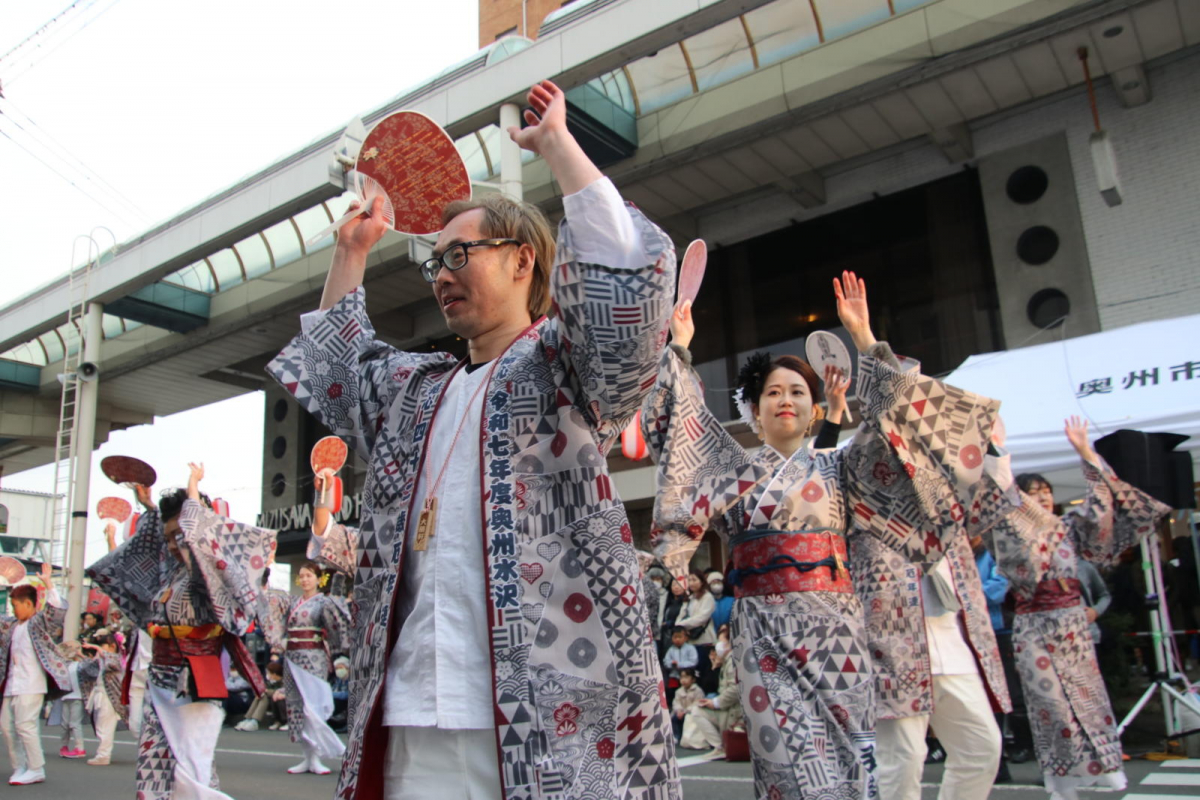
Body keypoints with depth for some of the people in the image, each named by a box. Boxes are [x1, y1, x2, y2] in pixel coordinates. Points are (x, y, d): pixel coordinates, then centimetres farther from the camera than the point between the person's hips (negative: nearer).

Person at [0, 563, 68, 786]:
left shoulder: (39, 622, -8)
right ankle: (19, 768, 22)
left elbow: (58, 609, -25)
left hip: (31, 685, -9)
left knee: (26, 725, -10)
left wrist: (48, 583, -30)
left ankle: (36, 770, -2)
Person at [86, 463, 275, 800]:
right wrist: (148, 509, 27)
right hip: (161, 683, 8)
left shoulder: (209, 577, -8)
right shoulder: (168, 574, 12)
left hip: (195, 685, -8)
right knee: (153, 768, 9)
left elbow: (202, 537, -26)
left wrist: (193, 495, -15)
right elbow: (145, 547, 31)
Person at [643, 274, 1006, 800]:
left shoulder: (837, 468, 12)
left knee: (848, 756, 0)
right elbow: (685, 421, 4)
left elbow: (888, 419, 0)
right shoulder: (737, 471, 12)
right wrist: (679, 349, -1)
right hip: (764, 631, 0)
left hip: (832, 625, 1)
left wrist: (864, 338, -6)